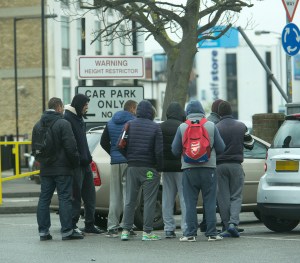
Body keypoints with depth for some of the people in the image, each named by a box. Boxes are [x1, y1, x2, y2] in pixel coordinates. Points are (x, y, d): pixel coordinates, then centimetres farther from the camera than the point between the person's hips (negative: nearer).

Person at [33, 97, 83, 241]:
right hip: (62, 169, -6)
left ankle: (43, 231, 7)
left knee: (44, 199, 8)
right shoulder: (63, 124, -11)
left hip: (45, 169, 6)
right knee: (65, 199, -4)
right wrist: (75, 162, -3)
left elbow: (34, 148, 14)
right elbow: (70, 147, -16)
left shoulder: (38, 125, 10)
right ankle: (67, 231, -5)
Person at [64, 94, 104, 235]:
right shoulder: (67, 118, -12)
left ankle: (89, 224, 17)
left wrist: (87, 157, 14)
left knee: (89, 195, 11)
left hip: (84, 163, 10)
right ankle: (72, 225, 0)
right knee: (76, 195, -6)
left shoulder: (78, 118, 18)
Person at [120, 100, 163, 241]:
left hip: (132, 167, 4)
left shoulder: (129, 125, 4)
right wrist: (160, 167, 1)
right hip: (149, 168, -4)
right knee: (149, 201, 1)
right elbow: (159, 150, -10)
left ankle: (125, 230, 6)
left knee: (130, 200, 9)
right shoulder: (155, 127, -7)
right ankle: (147, 232, 0)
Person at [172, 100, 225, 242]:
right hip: (209, 168, 0)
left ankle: (191, 233, 2)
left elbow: (175, 150, 2)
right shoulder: (211, 126, 1)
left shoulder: (182, 127, -1)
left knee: (190, 203, 4)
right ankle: (211, 233, 3)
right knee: (210, 202, 4)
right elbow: (221, 148, 4)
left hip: (189, 168, 0)